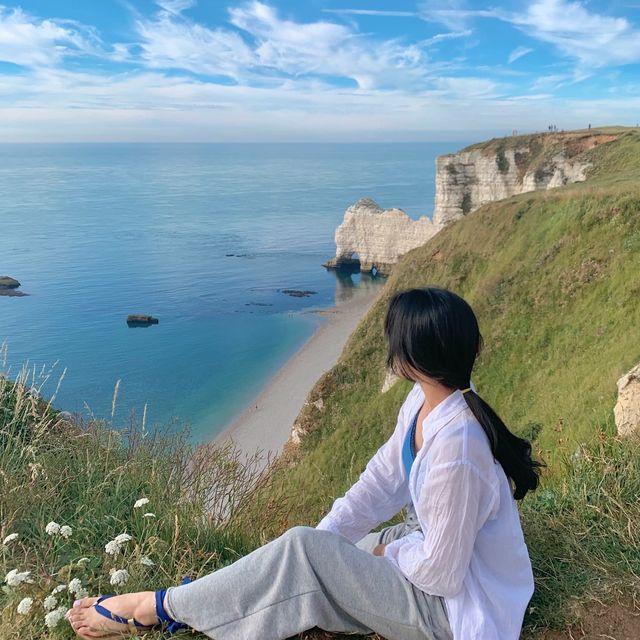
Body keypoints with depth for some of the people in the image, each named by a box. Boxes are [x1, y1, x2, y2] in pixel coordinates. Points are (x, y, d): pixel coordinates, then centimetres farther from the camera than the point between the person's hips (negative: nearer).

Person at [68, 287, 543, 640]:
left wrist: (389, 549, -7)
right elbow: (382, 479, 1)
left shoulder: (455, 446, -35)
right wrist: (323, 535, -7)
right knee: (311, 548, 1)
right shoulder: (424, 401, -6)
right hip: (436, 546, 8)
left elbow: (439, 572, -27)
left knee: (302, 551, -17)